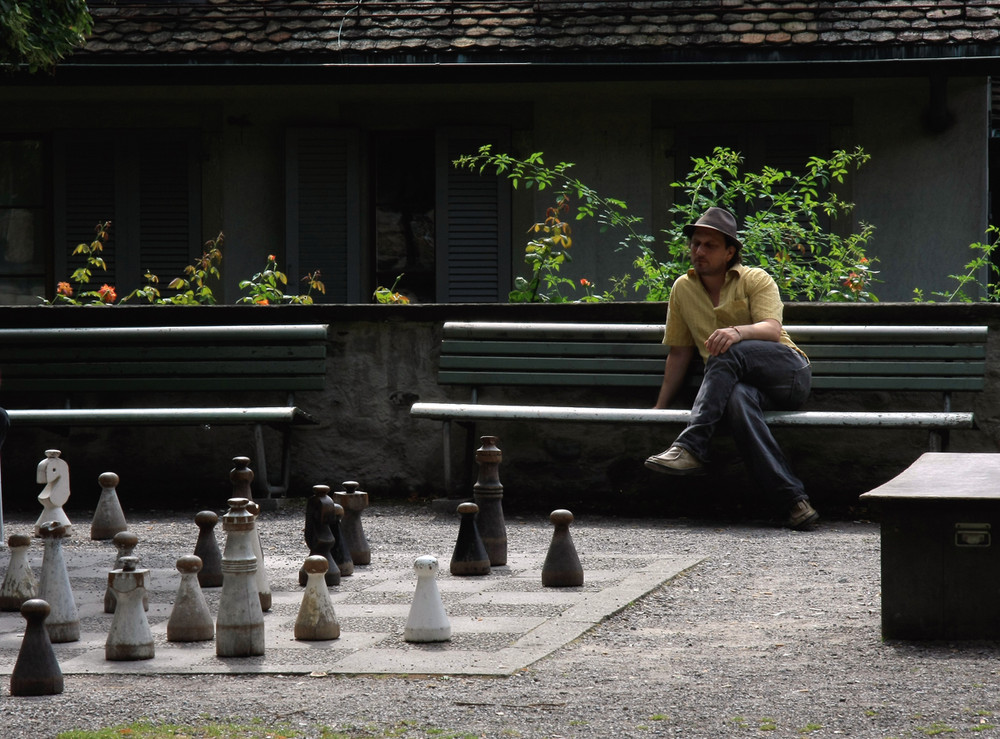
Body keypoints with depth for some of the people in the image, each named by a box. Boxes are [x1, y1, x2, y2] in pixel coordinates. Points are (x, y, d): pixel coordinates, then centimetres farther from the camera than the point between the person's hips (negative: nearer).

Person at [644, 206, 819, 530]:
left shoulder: (756, 281, 5)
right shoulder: (683, 289, 17)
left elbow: (772, 330, -13)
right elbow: (679, 352, 20)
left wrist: (738, 332, -34)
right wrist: (660, 406, 13)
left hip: (788, 372, -2)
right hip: (740, 382, 2)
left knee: (730, 353, -34)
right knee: (738, 399, -39)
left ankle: (691, 448, -40)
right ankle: (793, 501, -49)